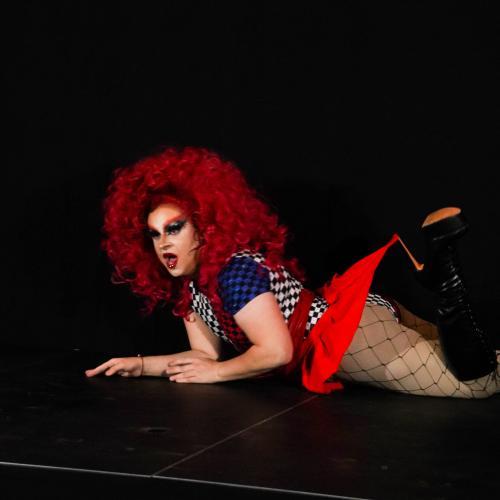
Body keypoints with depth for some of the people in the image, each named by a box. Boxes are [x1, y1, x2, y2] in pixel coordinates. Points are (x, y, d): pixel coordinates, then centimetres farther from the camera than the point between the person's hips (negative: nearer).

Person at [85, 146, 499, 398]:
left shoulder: (235, 270, -17)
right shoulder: (187, 285, 11)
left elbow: (276, 352, -20)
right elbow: (207, 354, 14)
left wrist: (216, 373, -7)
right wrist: (139, 365, 5)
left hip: (353, 332, -8)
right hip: (339, 335, 8)